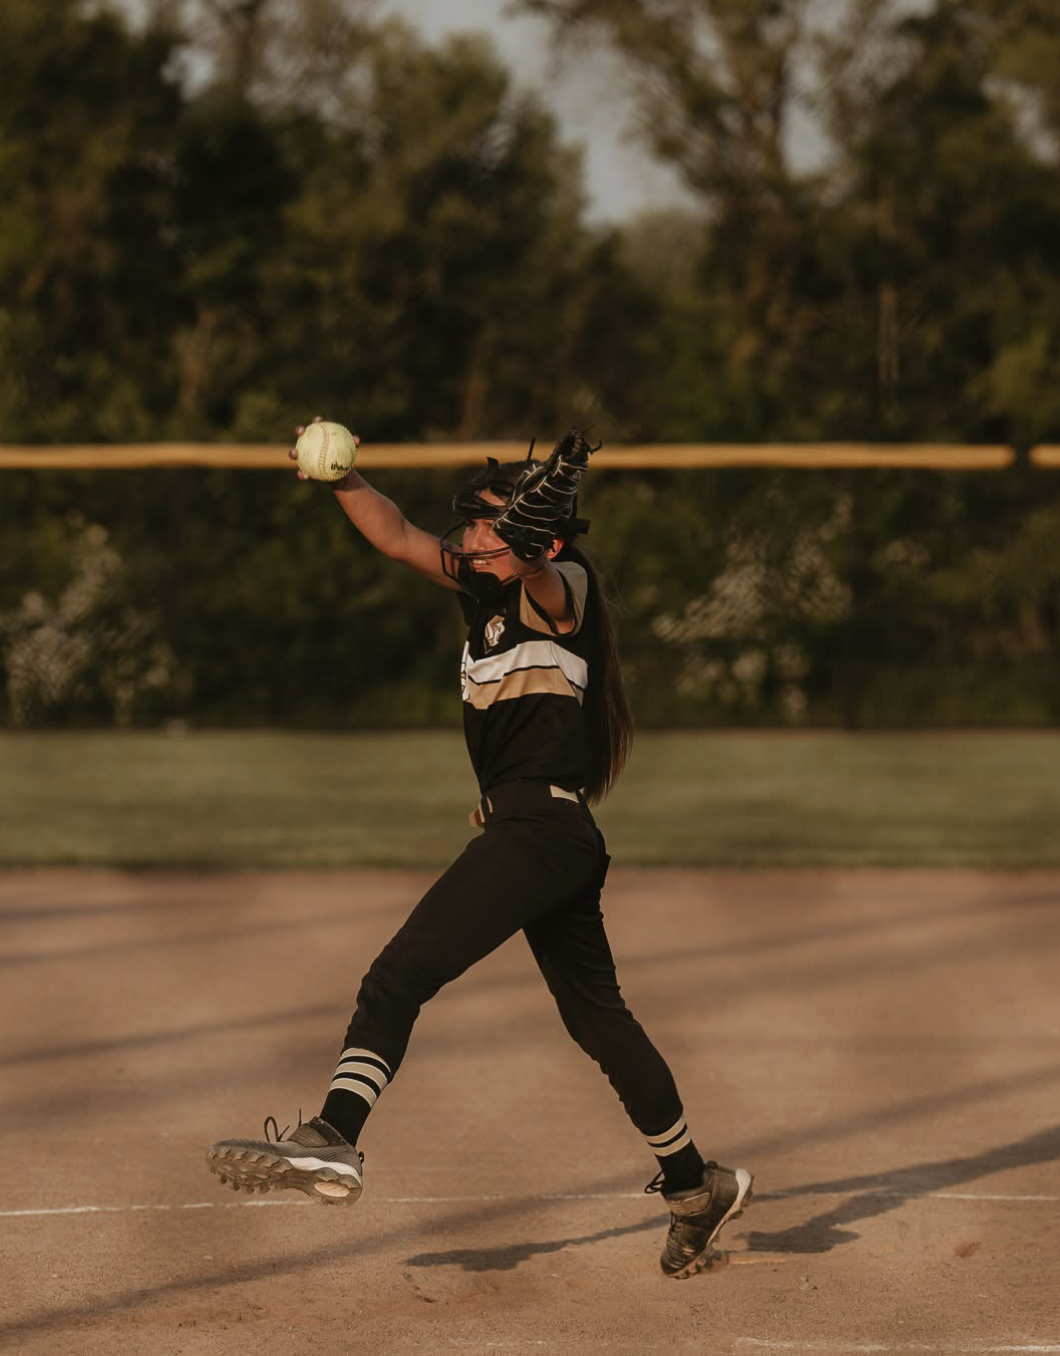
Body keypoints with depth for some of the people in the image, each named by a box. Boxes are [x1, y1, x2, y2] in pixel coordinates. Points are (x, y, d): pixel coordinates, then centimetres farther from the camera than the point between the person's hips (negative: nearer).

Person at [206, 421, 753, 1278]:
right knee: (598, 1019, 20)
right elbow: (396, 537, 15)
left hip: (540, 828, -11)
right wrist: (343, 478, -2)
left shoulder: (563, 590, -8)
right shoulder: (481, 583, 16)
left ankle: (332, 1141, -37)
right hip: (557, 842, 11)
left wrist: (532, 539, -54)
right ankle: (694, 1187, 31)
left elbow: (544, 580, -32)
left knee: (401, 973, -22)